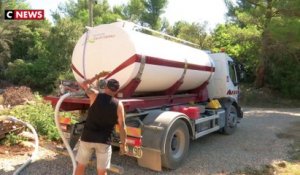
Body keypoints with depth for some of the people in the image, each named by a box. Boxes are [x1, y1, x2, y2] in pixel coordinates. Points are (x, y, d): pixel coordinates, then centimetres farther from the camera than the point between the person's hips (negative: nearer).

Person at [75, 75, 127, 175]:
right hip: (104, 141, -1)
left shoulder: (95, 95, -5)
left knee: (81, 166, 20)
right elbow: (122, 127, -5)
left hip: (87, 138, 1)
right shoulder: (118, 105, -6)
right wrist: (123, 144, 4)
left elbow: (84, 84, 14)